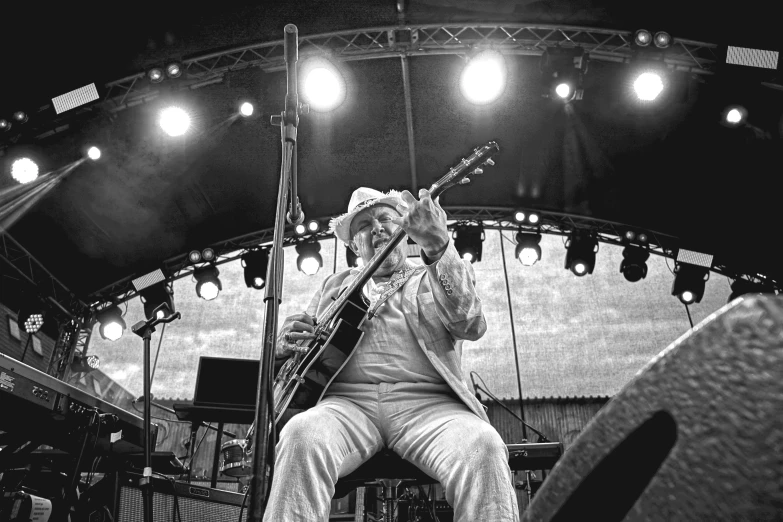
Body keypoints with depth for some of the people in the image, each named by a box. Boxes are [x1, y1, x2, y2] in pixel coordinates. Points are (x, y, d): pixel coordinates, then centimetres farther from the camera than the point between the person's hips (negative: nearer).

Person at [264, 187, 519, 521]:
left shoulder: (434, 278, 19)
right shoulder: (336, 285, 27)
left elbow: (471, 326, -3)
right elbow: (303, 348, 27)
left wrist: (438, 247, -18)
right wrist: (285, 342, 0)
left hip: (426, 402, -1)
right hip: (347, 400, 2)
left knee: (482, 447, -32)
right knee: (302, 436, -32)